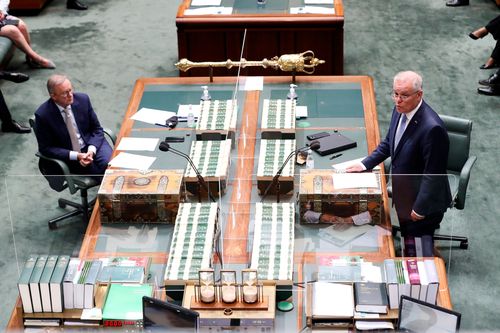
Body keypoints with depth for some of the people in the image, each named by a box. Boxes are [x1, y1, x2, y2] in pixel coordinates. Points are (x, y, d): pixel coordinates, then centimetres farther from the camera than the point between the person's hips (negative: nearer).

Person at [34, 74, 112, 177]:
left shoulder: (83, 99, -5)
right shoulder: (43, 115, -15)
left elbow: (97, 129, 4)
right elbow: (46, 148, -9)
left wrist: (91, 150, -16)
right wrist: (76, 156, -20)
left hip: (92, 146, 3)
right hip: (68, 157, -3)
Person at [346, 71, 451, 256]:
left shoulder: (432, 128, -32)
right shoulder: (400, 111, -5)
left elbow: (433, 174, -26)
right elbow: (389, 143, 14)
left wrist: (420, 209, -19)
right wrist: (365, 164, 7)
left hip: (424, 202, -8)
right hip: (402, 197, 8)